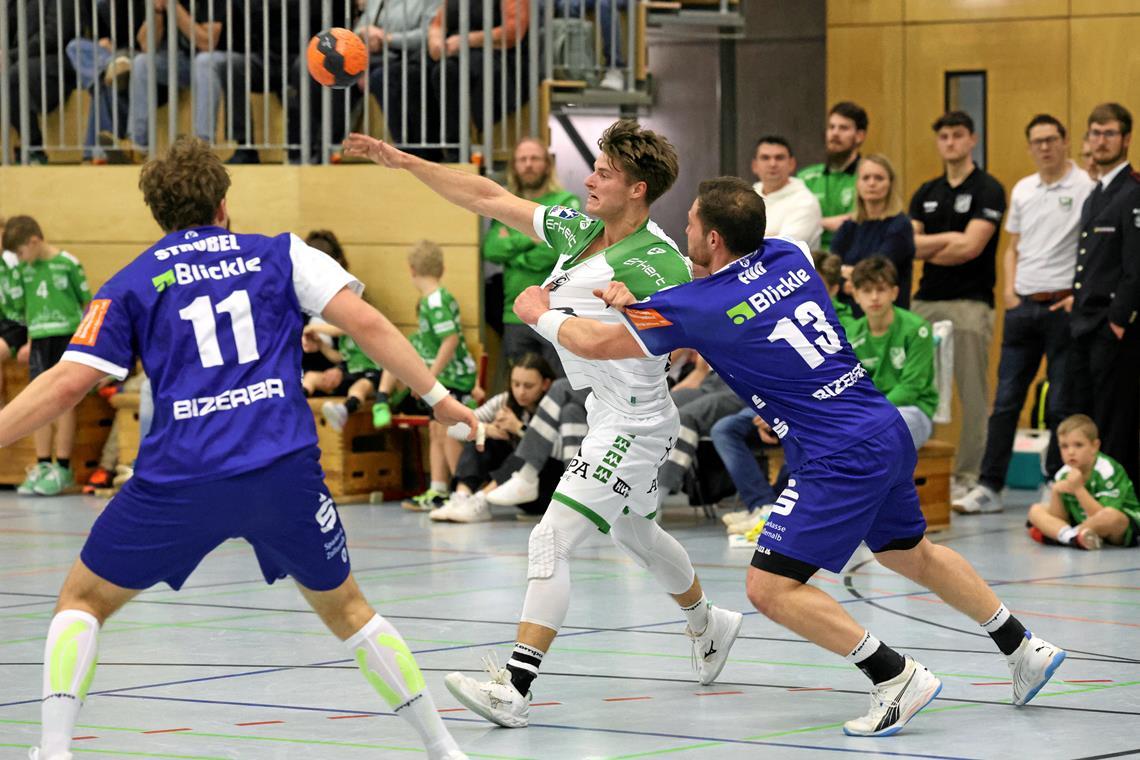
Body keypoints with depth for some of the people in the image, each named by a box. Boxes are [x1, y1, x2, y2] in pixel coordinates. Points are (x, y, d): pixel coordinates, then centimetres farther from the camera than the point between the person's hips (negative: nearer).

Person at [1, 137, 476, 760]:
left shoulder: (132, 283, 13)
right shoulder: (280, 255, 15)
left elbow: (66, 383, 4)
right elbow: (364, 321, 2)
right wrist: (437, 396, 7)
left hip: (180, 480, -1)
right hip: (286, 472, 1)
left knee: (83, 600, 16)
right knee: (345, 609, 22)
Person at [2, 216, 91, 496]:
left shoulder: (68, 263, -7)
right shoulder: (25, 269, 8)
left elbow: (87, 302, -2)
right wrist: (29, 339, 14)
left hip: (67, 336, -5)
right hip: (39, 339, 5)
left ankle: (63, 468, 0)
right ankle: (42, 466, 10)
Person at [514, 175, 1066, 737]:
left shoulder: (703, 308, -13)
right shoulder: (788, 257, 7)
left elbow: (598, 343, -6)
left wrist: (541, 314, 14)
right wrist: (641, 298, 16)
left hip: (840, 459, -9)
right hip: (888, 434, 9)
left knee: (770, 587, -7)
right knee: (910, 554, 28)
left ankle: (896, 678, -8)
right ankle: (1024, 648, 35)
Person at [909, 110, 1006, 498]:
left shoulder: (987, 190, -5)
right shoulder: (927, 193, 14)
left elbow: (971, 247, -15)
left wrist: (927, 249, -2)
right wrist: (948, 240, -12)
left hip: (970, 303, -6)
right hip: (926, 301, 6)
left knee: (973, 395, -2)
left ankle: (968, 477, 0)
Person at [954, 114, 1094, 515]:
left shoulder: (1085, 187, -6)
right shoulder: (1022, 190, 13)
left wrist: (1081, 294, -14)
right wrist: (1009, 287, 7)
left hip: (1063, 305, -6)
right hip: (1023, 305, 6)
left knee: (1061, 405, 1)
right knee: (1006, 400, 5)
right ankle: (989, 486, 7)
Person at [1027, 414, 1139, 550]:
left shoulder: (1107, 471, -22)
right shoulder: (1063, 475, -5)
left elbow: (1105, 516, -29)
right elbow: (1059, 519, -6)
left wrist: (1079, 489, -35)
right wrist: (1055, 492, -23)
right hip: (1082, 523, 6)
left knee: (1111, 516, -40)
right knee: (1036, 510, -4)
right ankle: (1072, 537, -31)